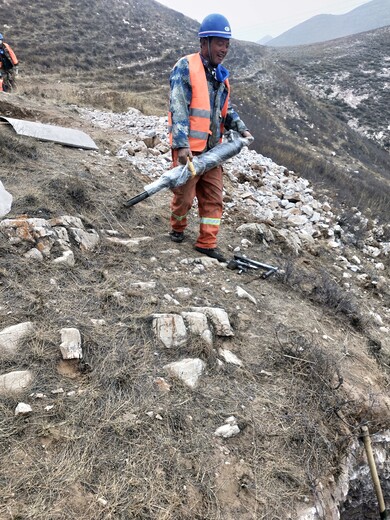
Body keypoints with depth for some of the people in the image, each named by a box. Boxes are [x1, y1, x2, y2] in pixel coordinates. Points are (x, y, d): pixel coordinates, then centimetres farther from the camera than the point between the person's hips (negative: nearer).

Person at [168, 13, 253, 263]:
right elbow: (178, 108, -17)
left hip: (212, 148, 7)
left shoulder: (221, 74, 14)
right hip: (189, 147, -7)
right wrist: (182, 145, -25)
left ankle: (207, 243, 15)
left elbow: (227, 109, 24)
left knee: (213, 196, 6)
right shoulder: (185, 67, -9)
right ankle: (178, 229, 32)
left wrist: (242, 129, 8)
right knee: (185, 194, 3)